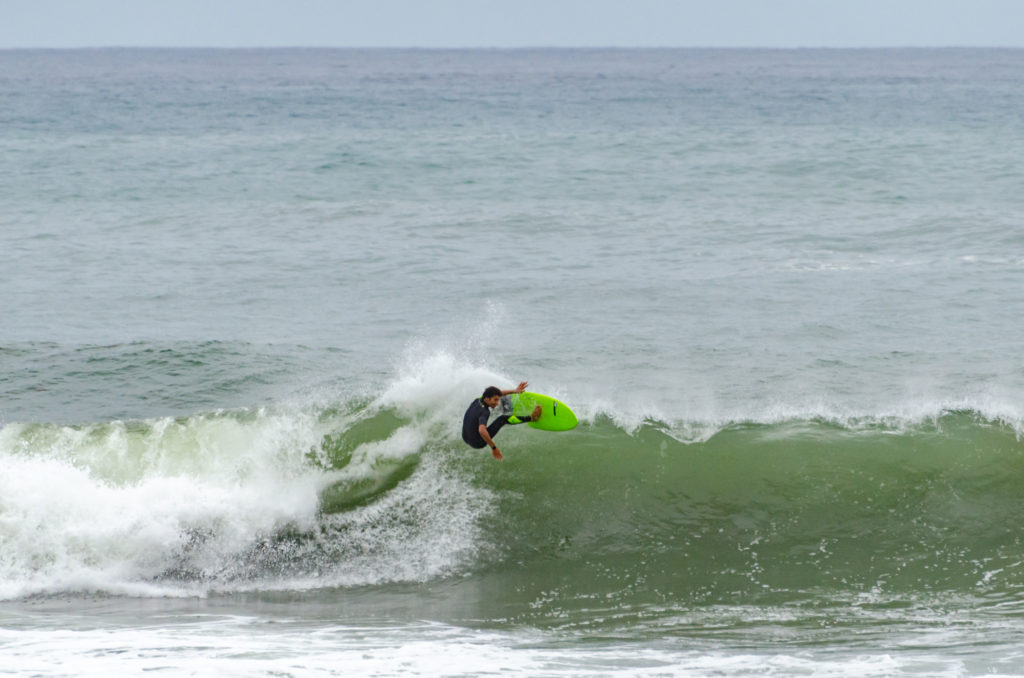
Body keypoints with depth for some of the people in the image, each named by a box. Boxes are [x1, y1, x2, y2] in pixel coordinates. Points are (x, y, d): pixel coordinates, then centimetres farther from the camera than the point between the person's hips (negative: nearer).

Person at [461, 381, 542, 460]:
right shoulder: (484, 412, -29)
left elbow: (497, 394, 11)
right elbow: (482, 431, -48)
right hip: (478, 443, -8)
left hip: (466, 439, 8)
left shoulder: (477, 401, -4)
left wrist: (515, 390, 6)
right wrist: (494, 448, -39)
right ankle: (532, 418, 3)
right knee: (503, 419, -8)